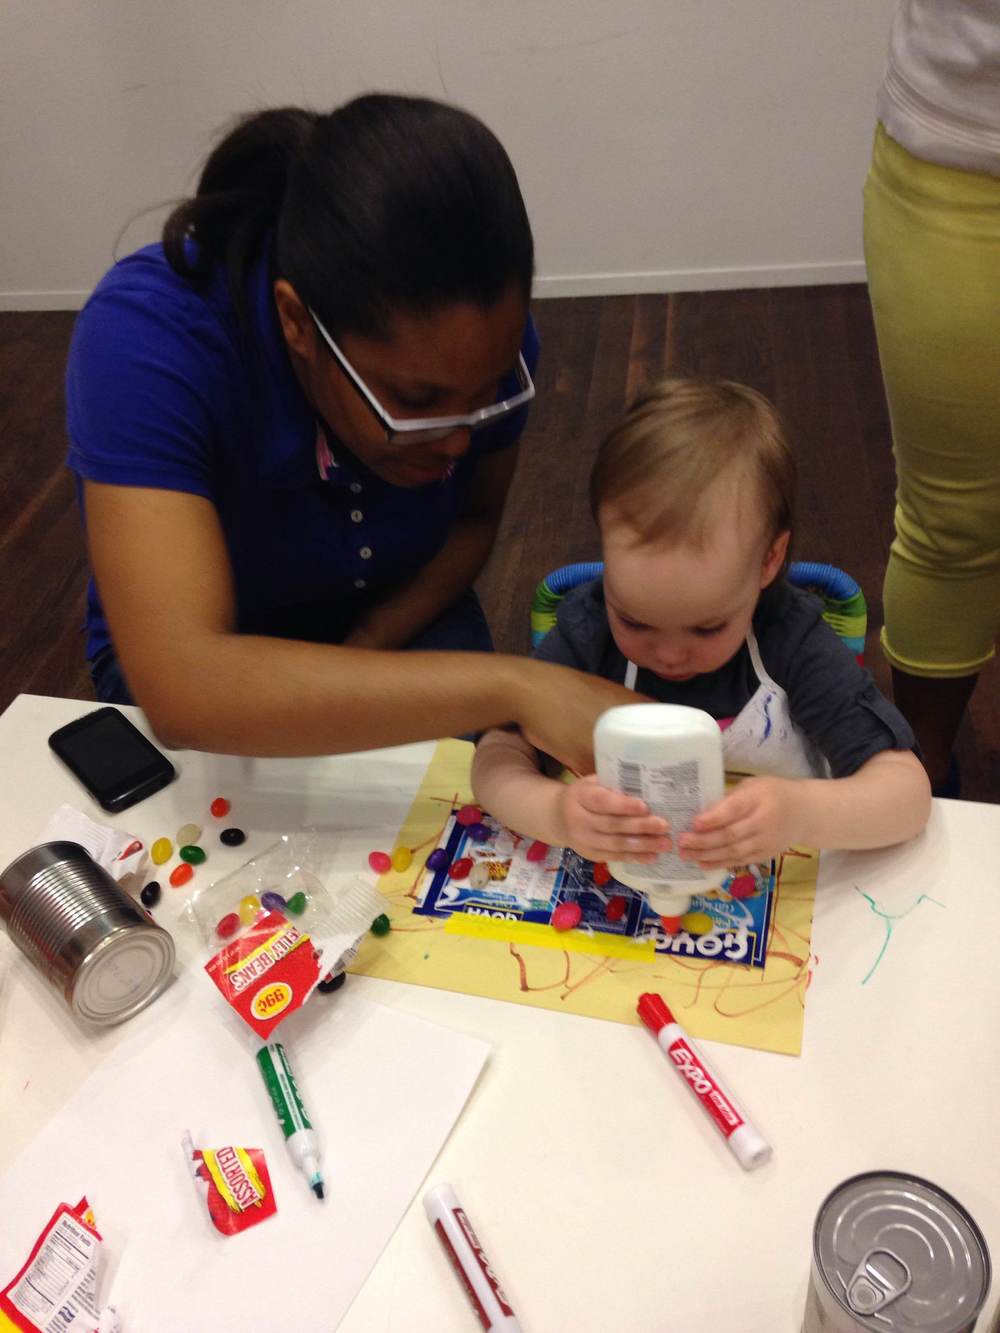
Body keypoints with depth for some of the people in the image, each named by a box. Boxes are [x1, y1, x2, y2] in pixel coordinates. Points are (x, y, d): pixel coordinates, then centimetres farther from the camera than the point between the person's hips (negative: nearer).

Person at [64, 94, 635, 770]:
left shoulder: (484, 335, -22)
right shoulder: (145, 339, -35)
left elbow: (476, 521, -3)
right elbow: (181, 686, -45)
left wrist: (361, 654, -19)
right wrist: (512, 685, -49)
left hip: (399, 619, 3)